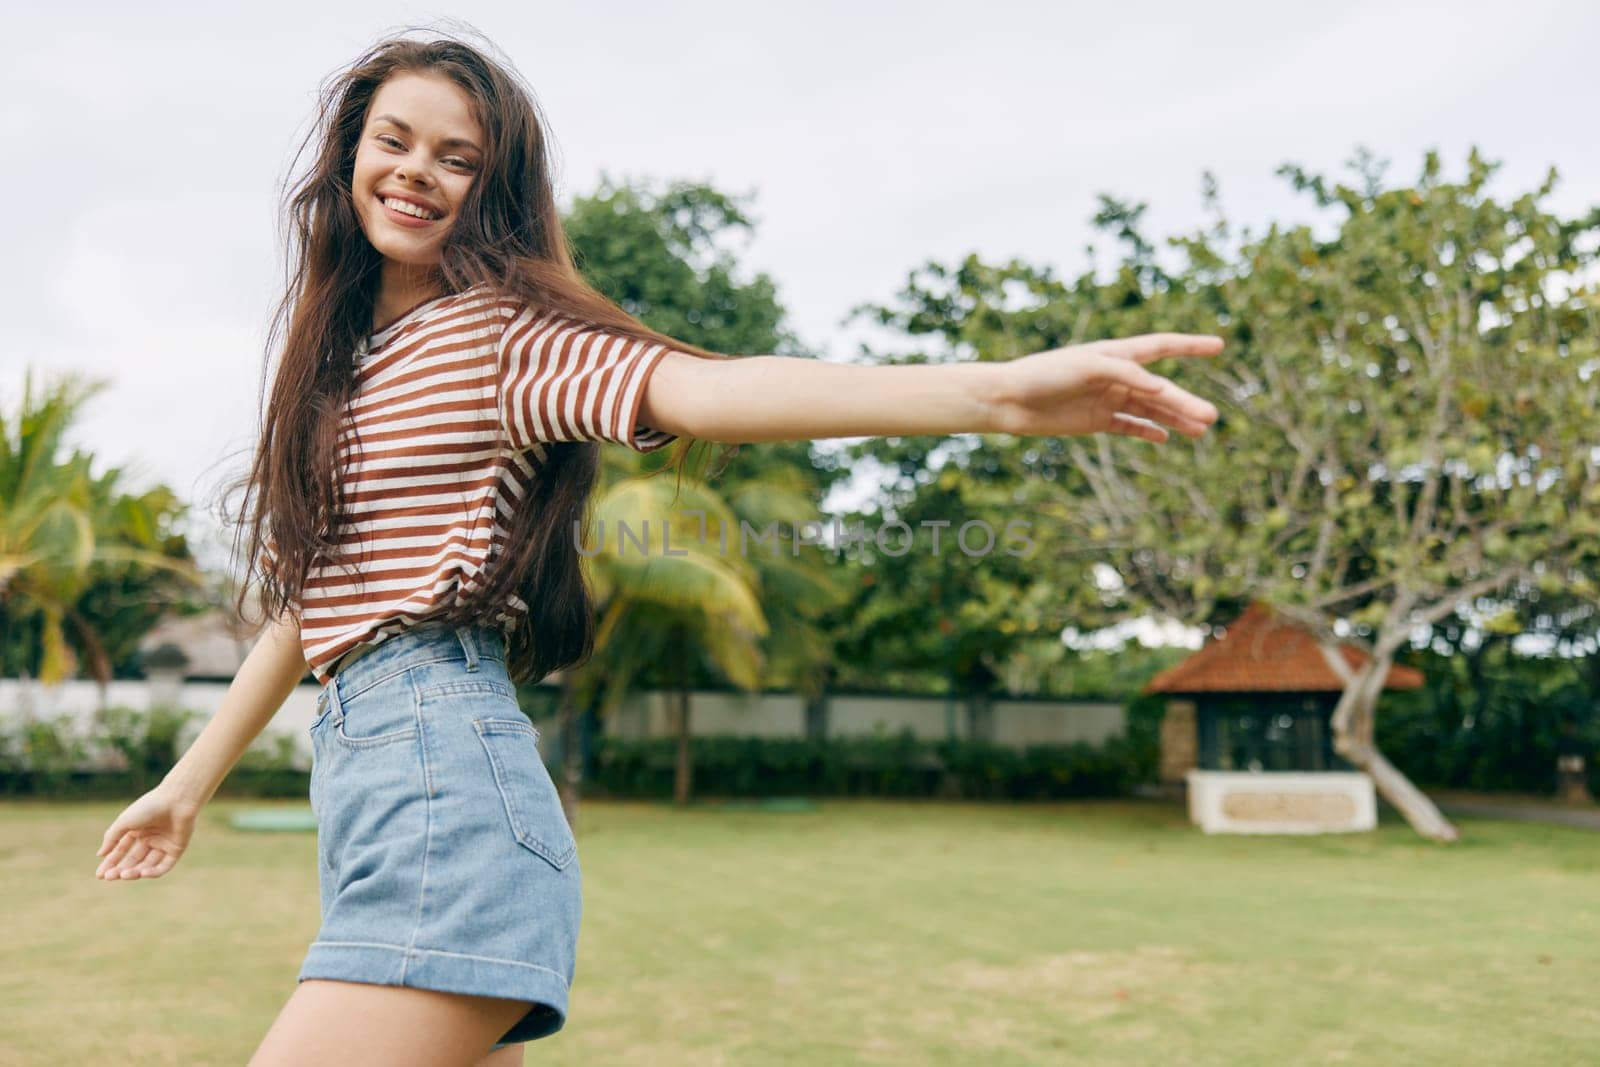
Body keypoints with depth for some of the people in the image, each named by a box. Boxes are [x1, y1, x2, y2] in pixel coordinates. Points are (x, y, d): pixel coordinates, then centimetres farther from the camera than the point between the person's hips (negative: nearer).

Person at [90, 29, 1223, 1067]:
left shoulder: (504, 330, -4)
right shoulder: (335, 363, 19)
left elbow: (697, 390, -23)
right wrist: (189, 781, 35)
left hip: (441, 770, -8)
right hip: (358, 777, 8)